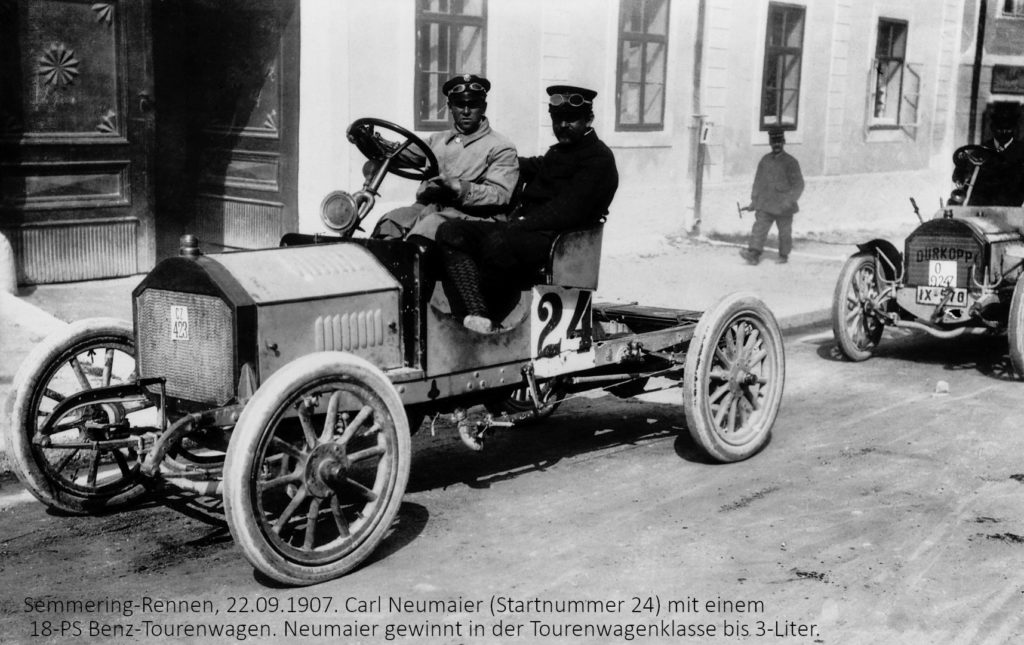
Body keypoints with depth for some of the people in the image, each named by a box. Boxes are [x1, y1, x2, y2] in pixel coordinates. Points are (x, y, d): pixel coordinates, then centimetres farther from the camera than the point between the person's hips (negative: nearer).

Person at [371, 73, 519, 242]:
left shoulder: (501, 147, 8)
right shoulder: (436, 140, 27)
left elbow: (500, 194, -5)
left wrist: (457, 187, -19)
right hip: (427, 206, 4)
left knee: (430, 224, -36)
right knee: (390, 221, -26)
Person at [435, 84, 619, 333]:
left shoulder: (599, 160, -2)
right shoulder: (559, 153, 29)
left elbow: (567, 211, -14)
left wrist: (521, 223, -17)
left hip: (556, 239, -9)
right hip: (522, 229, 9)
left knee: (498, 243, -38)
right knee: (450, 232, -12)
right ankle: (478, 316, -32)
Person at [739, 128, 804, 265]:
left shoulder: (790, 162, -5)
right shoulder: (765, 160, 8)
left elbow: (798, 185, -7)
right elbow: (758, 182, 14)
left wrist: (789, 201, -19)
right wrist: (753, 202, 11)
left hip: (783, 207, -3)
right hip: (765, 205, 3)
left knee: (784, 232, 8)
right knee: (759, 228, -11)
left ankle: (784, 255, 25)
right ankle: (753, 254, -19)